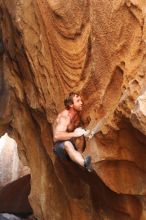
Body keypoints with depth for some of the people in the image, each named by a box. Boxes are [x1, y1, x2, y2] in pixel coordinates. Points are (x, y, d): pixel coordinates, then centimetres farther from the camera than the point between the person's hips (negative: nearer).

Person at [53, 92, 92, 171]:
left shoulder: (78, 114, 0)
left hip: (72, 143, 8)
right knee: (67, 144, -41)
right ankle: (85, 163, -67)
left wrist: (82, 132, -9)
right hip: (59, 146, -7)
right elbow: (57, 136, -35)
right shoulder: (65, 116, -23)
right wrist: (74, 134, -42)